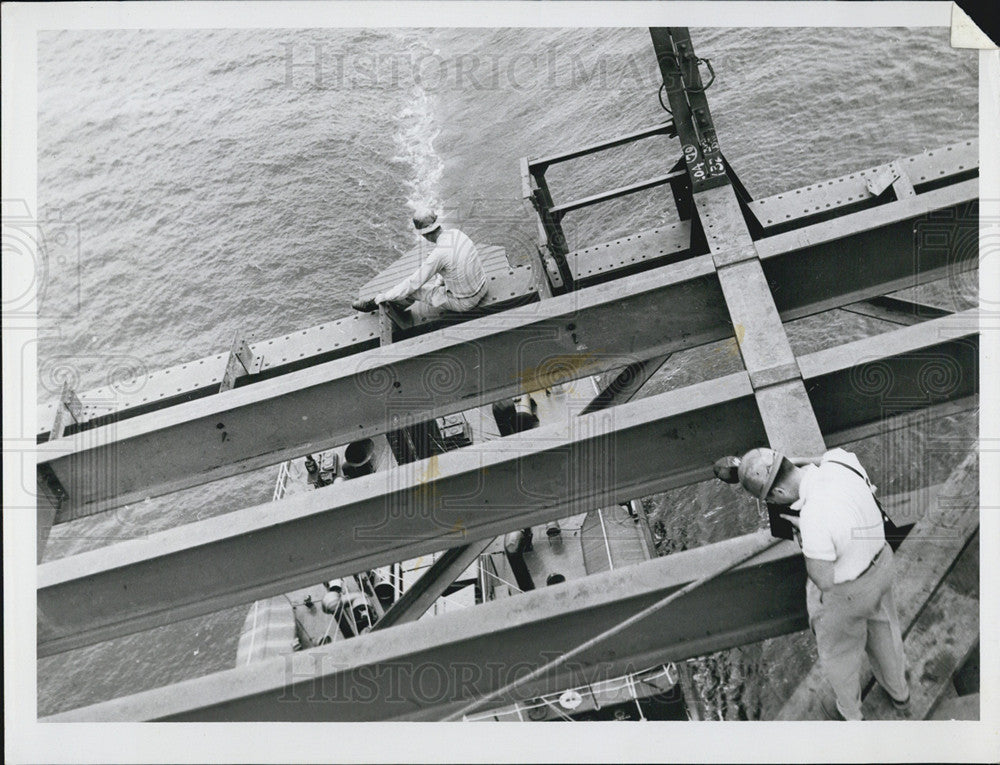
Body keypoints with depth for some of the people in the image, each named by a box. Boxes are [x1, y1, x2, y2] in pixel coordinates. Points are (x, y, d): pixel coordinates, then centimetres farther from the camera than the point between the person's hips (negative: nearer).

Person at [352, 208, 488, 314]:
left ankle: (375, 303, 28)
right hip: (481, 288, 7)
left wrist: (384, 296, -7)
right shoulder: (455, 233, -4)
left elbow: (414, 283, -19)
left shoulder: (438, 254, -27)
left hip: (464, 302, -7)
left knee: (414, 288, 5)